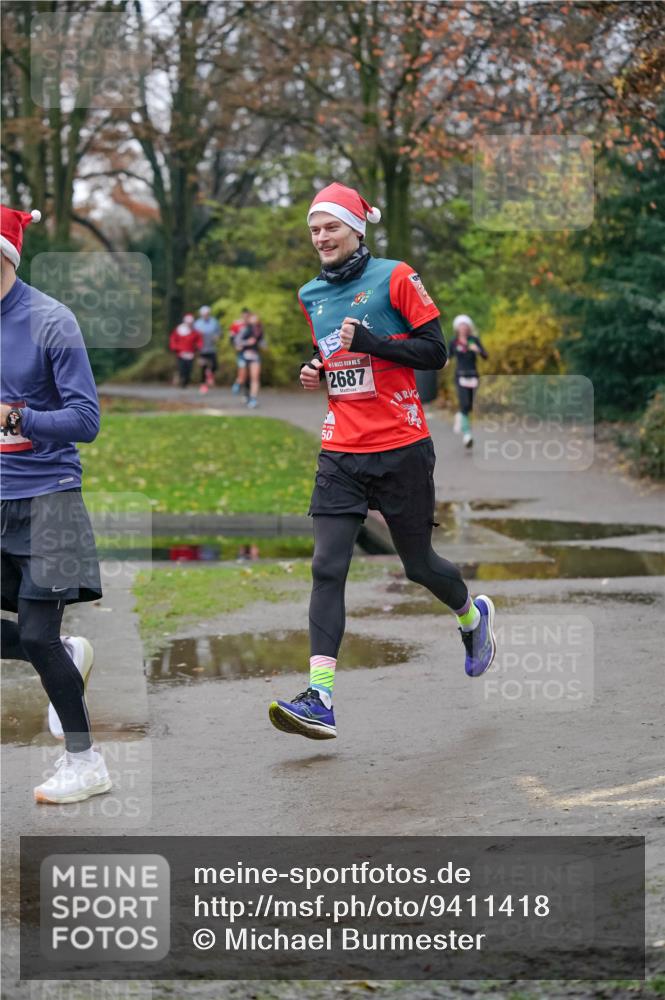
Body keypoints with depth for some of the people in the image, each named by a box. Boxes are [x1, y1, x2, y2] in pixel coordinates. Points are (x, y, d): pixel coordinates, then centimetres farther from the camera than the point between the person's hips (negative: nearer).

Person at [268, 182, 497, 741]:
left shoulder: (395, 278, -5)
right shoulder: (311, 296, 13)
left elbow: (435, 352, -6)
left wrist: (370, 342, -18)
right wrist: (315, 372, 6)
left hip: (401, 450, -4)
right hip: (341, 453, 4)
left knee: (418, 564, 9)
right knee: (327, 567, -11)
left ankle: (474, 615, 43)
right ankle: (319, 699, -16)